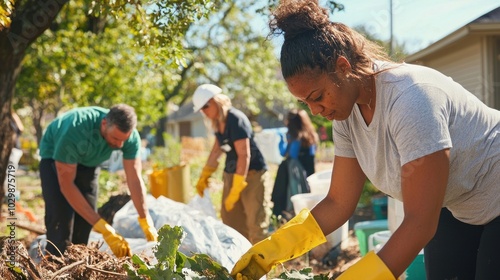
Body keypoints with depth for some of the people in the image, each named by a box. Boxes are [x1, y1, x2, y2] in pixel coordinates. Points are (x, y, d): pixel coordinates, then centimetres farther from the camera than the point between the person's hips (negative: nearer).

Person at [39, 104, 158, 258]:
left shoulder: (131, 137, -28)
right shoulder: (75, 131, -42)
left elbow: (135, 179, -24)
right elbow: (66, 185, -36)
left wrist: (147, 224, -32)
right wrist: (104, 229, -39)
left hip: (89, 161, 4)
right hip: (54, 157, -4)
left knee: (85, 220, -1)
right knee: (60, 217, -18)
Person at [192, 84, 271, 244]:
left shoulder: (236, 120, -18)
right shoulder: (218, 123, 7)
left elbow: (244, 155, -23)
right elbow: (217, 150, 22)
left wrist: (236, 189, -24)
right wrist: (204, 177, 25)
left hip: (252, 173, -9)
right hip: (231, 174, 9)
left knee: (255, 224, -8)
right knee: (230, 222, 9)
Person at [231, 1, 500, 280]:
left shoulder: (409, 98, -33)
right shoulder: (346, 113, -9)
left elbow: (420, 222, -32)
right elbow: (338, 204, -3)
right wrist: (270, 250, -12)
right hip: (454, 212, 6)